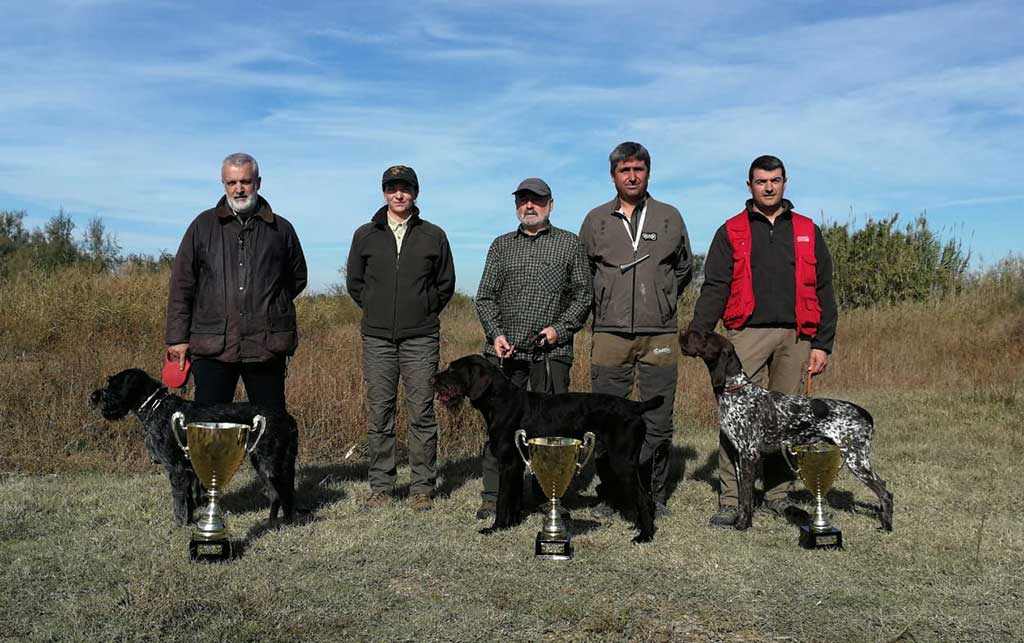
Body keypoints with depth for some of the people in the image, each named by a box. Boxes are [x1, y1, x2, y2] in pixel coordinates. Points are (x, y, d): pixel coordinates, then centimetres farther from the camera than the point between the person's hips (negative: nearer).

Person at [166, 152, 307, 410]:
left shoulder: (281, 229, 10)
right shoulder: (203, 226, 9)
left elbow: (298, 278, 23)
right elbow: (182, 284, 8)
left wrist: (266, 306, 11)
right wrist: (178, 337, 3)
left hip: (267, 348, 1)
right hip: (212, 348, 0)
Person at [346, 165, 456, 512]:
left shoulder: (433, 236, 6)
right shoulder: (366, 235, 8)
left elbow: (445, 284, 14)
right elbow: (354, 282, 16)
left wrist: (424, 313, 9)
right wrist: (377, 312, 11)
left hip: (421, 340, -1)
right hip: (377, 339, 1)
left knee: (422, 415, 0)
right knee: (380, 415, 5)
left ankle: (423, 487, 8)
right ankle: (381, 486, 13)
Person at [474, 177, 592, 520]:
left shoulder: (570, 244, 10)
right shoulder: (501, 245, 15)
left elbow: (582, 295, 7)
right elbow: (485, 296, 11)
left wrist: (560, 328, -8)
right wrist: (496, 333, -4)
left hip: (552, 351, -1)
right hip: (505, 351, 1)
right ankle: (493, 496, 6)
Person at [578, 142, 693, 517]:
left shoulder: (669, 217, 9)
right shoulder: (596, 220, 8)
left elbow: (684, 268, 20)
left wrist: (661, 301, 12)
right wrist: (603, 306, 11)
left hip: (659, 335, 0)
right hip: (610, 335, 0)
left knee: (658, 422, 2)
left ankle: (654, 494, 13)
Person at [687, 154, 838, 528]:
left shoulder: (807, 231, 15)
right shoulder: (731, 232, 10)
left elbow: (823, 291, 13)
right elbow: (714, 288, 3)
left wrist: (822, 344, 5)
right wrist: (698, 335, -10)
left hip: (795, 336, 2)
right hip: (747, 333, -2)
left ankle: (777, 494, 17)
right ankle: (730, 500, -6)